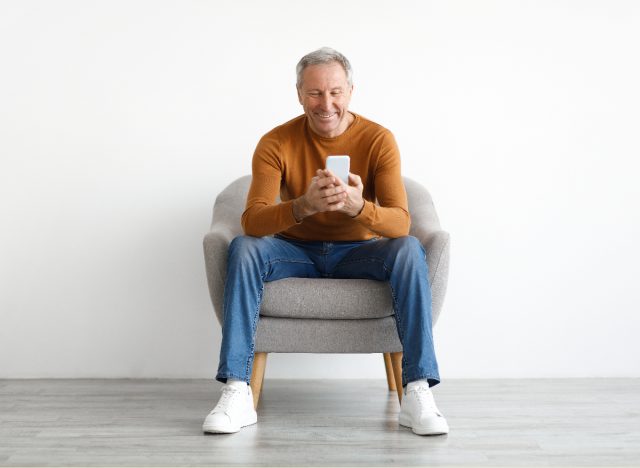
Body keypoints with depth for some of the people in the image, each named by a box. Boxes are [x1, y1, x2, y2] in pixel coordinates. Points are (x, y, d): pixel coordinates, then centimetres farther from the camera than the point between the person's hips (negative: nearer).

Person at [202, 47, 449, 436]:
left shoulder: (378, 140, -12)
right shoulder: (276, 143, -11)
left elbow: (401, 222, -22)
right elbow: (252, 220, -23)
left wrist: (358, 206, -44)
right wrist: (304, 205, -43)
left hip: (359, 252, 0)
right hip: (297, 252, 1)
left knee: (409, 249, -29)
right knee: (244, 248, -27)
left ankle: (417, 392, -28)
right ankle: (237, 393, -28)